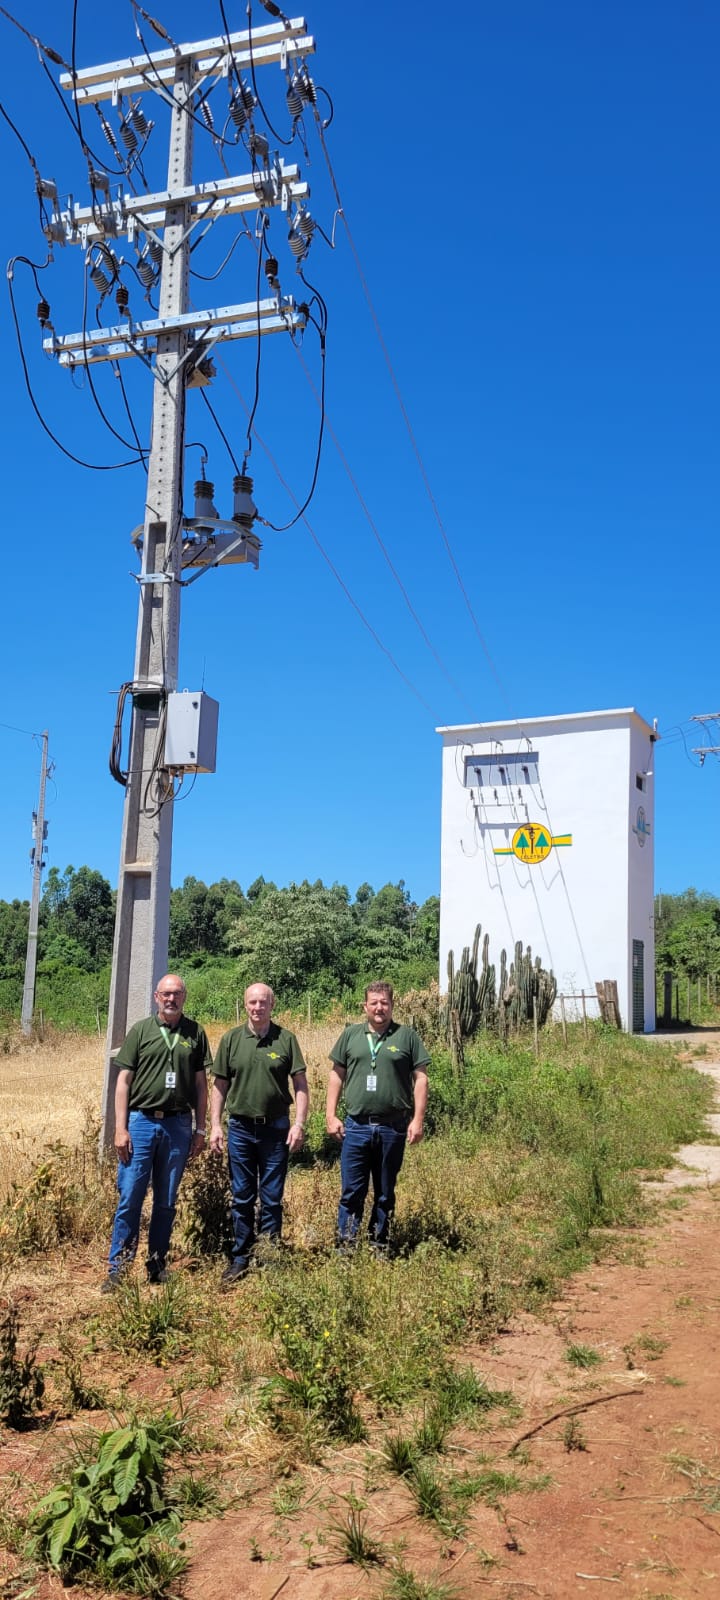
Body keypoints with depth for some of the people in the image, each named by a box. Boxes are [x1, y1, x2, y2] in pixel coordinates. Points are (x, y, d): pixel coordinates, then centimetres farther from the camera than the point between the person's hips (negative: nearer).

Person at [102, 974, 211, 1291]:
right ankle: (118, 1268, 6)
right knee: (130, 1197, -2)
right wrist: (121, 1128, -6)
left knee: (166, 1201, 10)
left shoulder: (195, 1033, 6)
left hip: (179, 1125, 2)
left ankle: (157, 1265, 21)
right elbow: (124, 1080, 1)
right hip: (141, 1122, -1)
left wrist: (200, 1129, 6)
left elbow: (200, 1084, 9)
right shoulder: (141, 1030, 2)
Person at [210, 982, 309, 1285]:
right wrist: (215, 1125, -1)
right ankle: (241, 1257, 19)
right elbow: (219, 1085, 5)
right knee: (242, 1198, 9)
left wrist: (299, 1123, -9)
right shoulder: (231, 1039, 2)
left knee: (272, 1199, 7)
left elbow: (300, 1084, -1)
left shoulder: (286, 1039, -2)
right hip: (240, 1128, 1)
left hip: (275, 1129, -1)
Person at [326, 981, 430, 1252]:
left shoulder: (407, 1036, 0)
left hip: (393, 1128, -1)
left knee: (385, 1194, 12)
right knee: (351, 1193, 4)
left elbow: (420, 1078, 0)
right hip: (356, 1126, 1)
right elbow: (337, 1076, 9)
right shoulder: (351, 1034, 5)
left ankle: (379, 1248, 24)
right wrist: (330, 1115, 3)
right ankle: (345, 1249, 13)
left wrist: (418, 1120, -6)